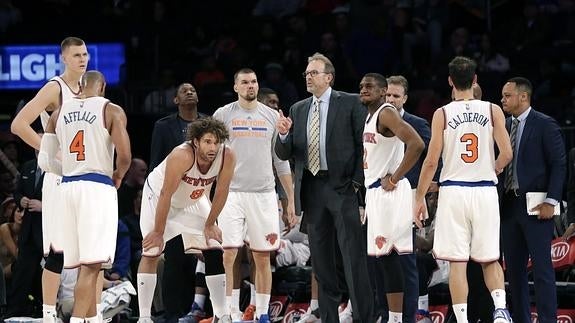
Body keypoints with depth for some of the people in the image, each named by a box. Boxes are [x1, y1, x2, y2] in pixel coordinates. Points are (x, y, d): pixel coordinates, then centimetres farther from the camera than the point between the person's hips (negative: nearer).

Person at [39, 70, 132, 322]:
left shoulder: (60, 112, 11)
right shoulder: (112, 111, -2)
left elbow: (45, 161, 9)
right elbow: (124, 156, -12)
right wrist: (118, 175, 9)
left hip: (68, 187, 5)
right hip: (98, 187, -5)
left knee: (85, 264, 15)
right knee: (92, 265, -10)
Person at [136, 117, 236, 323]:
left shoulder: (227, 157, -26)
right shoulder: (182, 156, -39)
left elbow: (221, 192, -11)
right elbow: (166, 195, -32)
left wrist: (209, 225, -4)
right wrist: (158, 232, -25)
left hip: (194, 201, 4)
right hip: (158, 195, -4)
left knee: (214, 252, -1)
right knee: (151, 253, -9)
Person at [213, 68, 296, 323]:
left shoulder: (272, 117, 9)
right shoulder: (223, 115, 3)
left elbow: (281, 161, 12)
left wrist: (291, 199, 8)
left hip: (264, 195, 2)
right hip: (231, 194, -2)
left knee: (263, 257, 5)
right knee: (227, 255, -10)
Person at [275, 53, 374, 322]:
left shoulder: (350, 103, 0)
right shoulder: (298, 110, 14)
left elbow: (365, 142, -3)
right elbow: (284, 154, 13)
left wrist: (357, 180, -9)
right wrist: (283, 135, -9)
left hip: (342, 186, -5)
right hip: (311, 187, 5)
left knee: (353, 257, -8)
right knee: (321, 259, 8)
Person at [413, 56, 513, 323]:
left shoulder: (442, 114, -2)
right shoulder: (493, 111, 1)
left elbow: (431, 161, -4)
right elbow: (507, 153, -3)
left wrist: (419, 198, 4)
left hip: (453, 191, -2)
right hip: (485, 191, 2)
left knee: (457, 262, 1)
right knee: (489, 259, 12)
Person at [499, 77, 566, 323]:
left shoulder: (545, 125, -5)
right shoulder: (504, 126, 13)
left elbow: (559, 165, -8)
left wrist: (551, 201, -14)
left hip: (535, 206, -7)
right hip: (509, 205, 7)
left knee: (542, 268, -8)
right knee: (514, 268, 8)